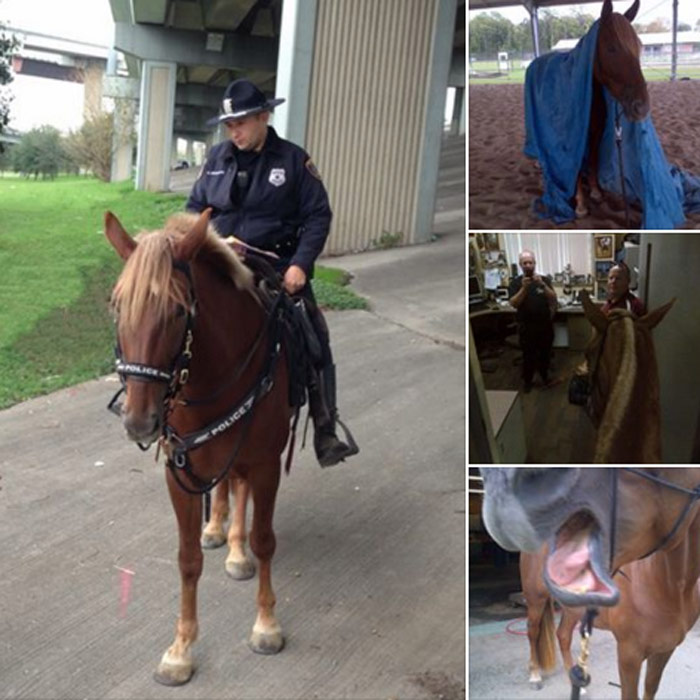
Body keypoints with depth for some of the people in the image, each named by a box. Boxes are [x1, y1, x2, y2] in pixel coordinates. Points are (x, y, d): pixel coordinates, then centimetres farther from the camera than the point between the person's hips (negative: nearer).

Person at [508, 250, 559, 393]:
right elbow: (514, 304, -15)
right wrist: (524, 288, -27)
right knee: (529, 356, 3)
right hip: (526, 327, -2)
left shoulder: (544, 279, 2)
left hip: (545, 324, 2)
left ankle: (545, 378, 31)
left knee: (545, 353, 13)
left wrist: (542, 285, -25)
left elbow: (553, 298, -10)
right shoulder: (516, 282, -4)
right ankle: (527, 383, 16)